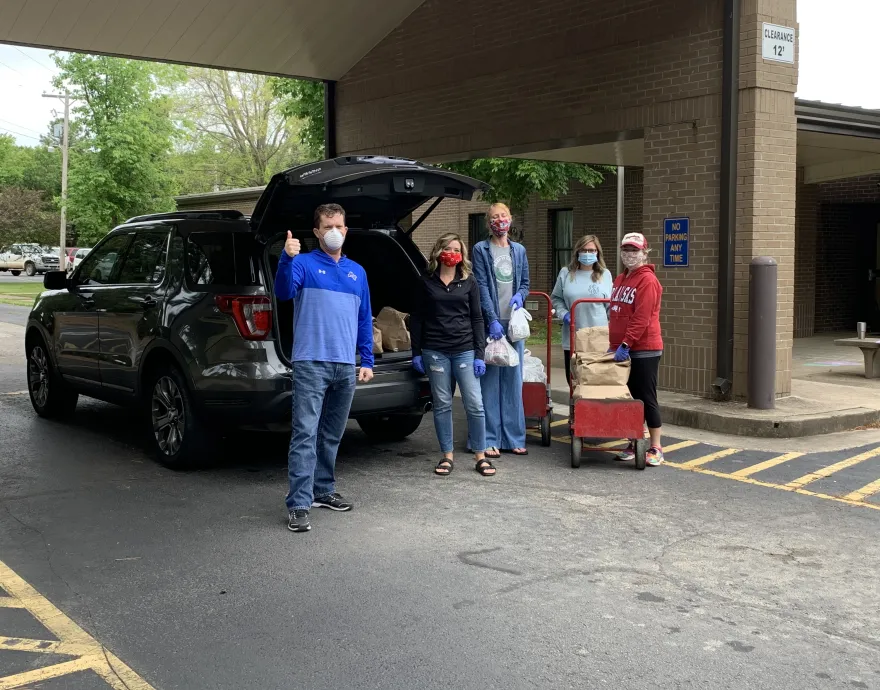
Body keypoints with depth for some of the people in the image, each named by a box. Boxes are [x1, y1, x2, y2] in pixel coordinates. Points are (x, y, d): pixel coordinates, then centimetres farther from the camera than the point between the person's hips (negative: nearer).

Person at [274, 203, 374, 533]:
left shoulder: (357, 272, 16)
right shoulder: (304, 264, 0)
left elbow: (364, 319, 19)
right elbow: (283, 292, -19)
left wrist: (367, 361, 14)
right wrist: (286, 259, -36)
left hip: (346, 366, 6)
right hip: (311, 363, -5)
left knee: (332, 435, 15)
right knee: (305, 434, -10)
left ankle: (323, 490, 28)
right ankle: (298, 504, -10)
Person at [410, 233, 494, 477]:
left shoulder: (469, 282, 7)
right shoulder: (427, 282, 6)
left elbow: (476, 319, 5)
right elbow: (416, 318, 8)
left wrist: (479, 354, -1)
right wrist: (416, 352, 3)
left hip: (465, 351, 0)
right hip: (435, 351, 0)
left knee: (475, 404, -4)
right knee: (442, 404, 5)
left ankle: (480, 456, 7)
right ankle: (447, 455, 16)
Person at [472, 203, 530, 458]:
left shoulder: (519, 250, 15)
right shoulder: (481, 249, 1)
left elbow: (525, 282, 18)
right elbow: (481, 287, -7)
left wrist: (520, 295, -5)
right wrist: (493, 320, -15)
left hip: (514, 322, 4)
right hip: (491, 322, -4)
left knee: (514, 381, 7)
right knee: (490, 382, -4)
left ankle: (513, 438, 14)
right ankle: (489, 440, 2)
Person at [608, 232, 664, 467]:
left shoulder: (647, 280, -11)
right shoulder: (620, 279, 15)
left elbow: (641, 318, -20)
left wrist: (626, 344, -23)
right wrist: (614, 344, 15)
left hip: (644, 350, -8)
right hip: (622, 349, 8)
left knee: (647, 399, -2)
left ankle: (655, 448, 7)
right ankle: (633, 445, 21)